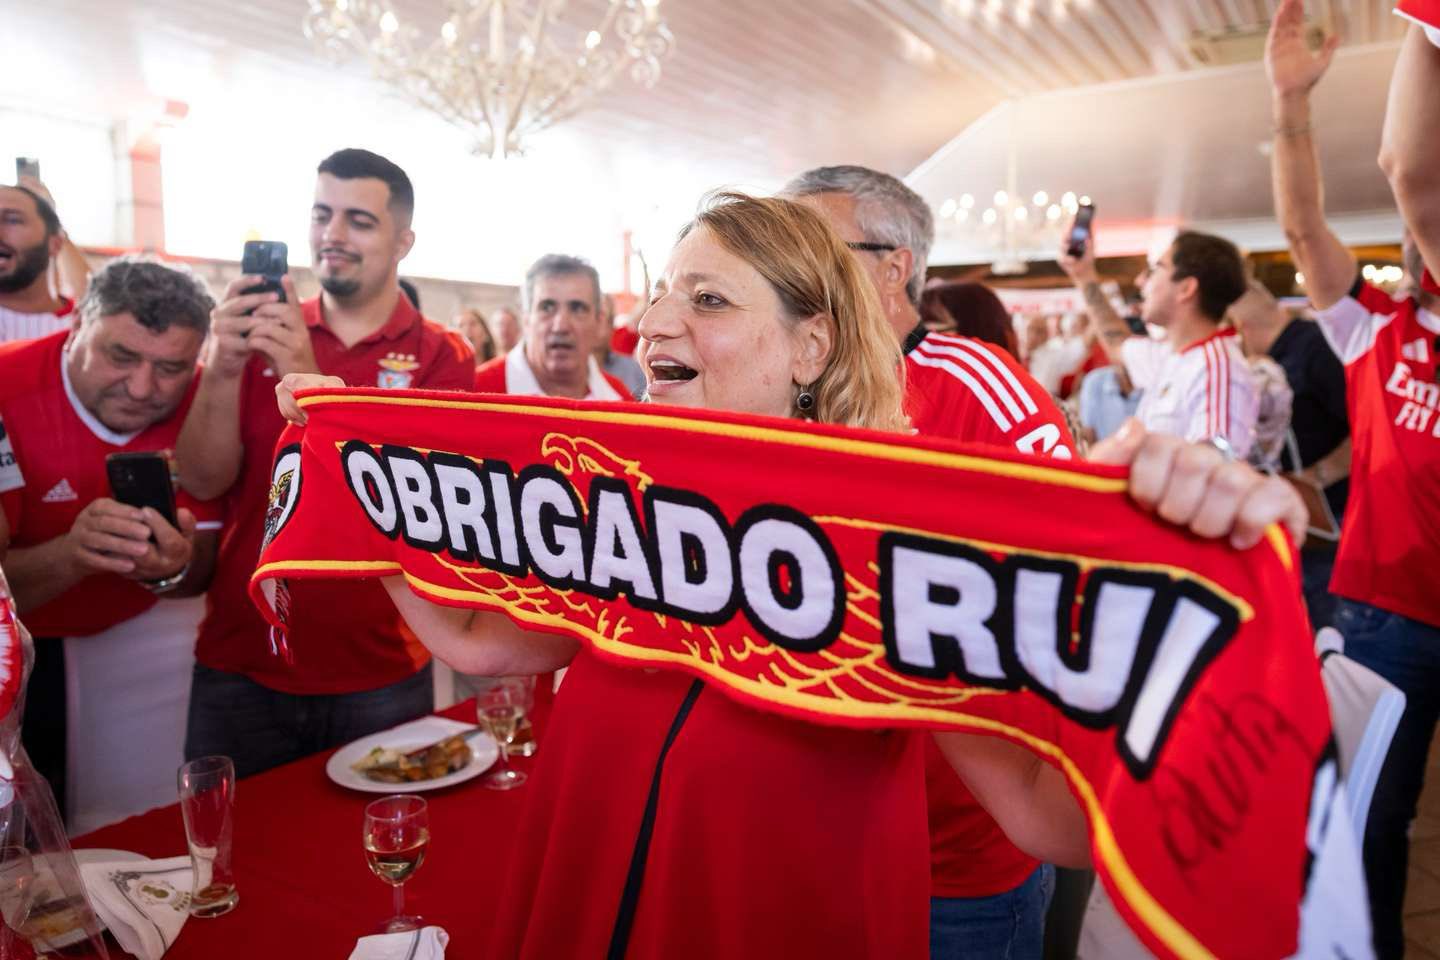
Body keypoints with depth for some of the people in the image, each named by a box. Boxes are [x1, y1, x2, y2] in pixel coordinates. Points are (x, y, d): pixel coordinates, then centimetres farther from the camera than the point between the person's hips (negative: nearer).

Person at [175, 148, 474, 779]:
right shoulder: (261, 333, 3)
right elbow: (203, 481, -4)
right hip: (240, 669, 2)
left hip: (380, 679, -1)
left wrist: (311, 380, -25)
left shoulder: (441, 357, -3)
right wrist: (223, 368, -20)